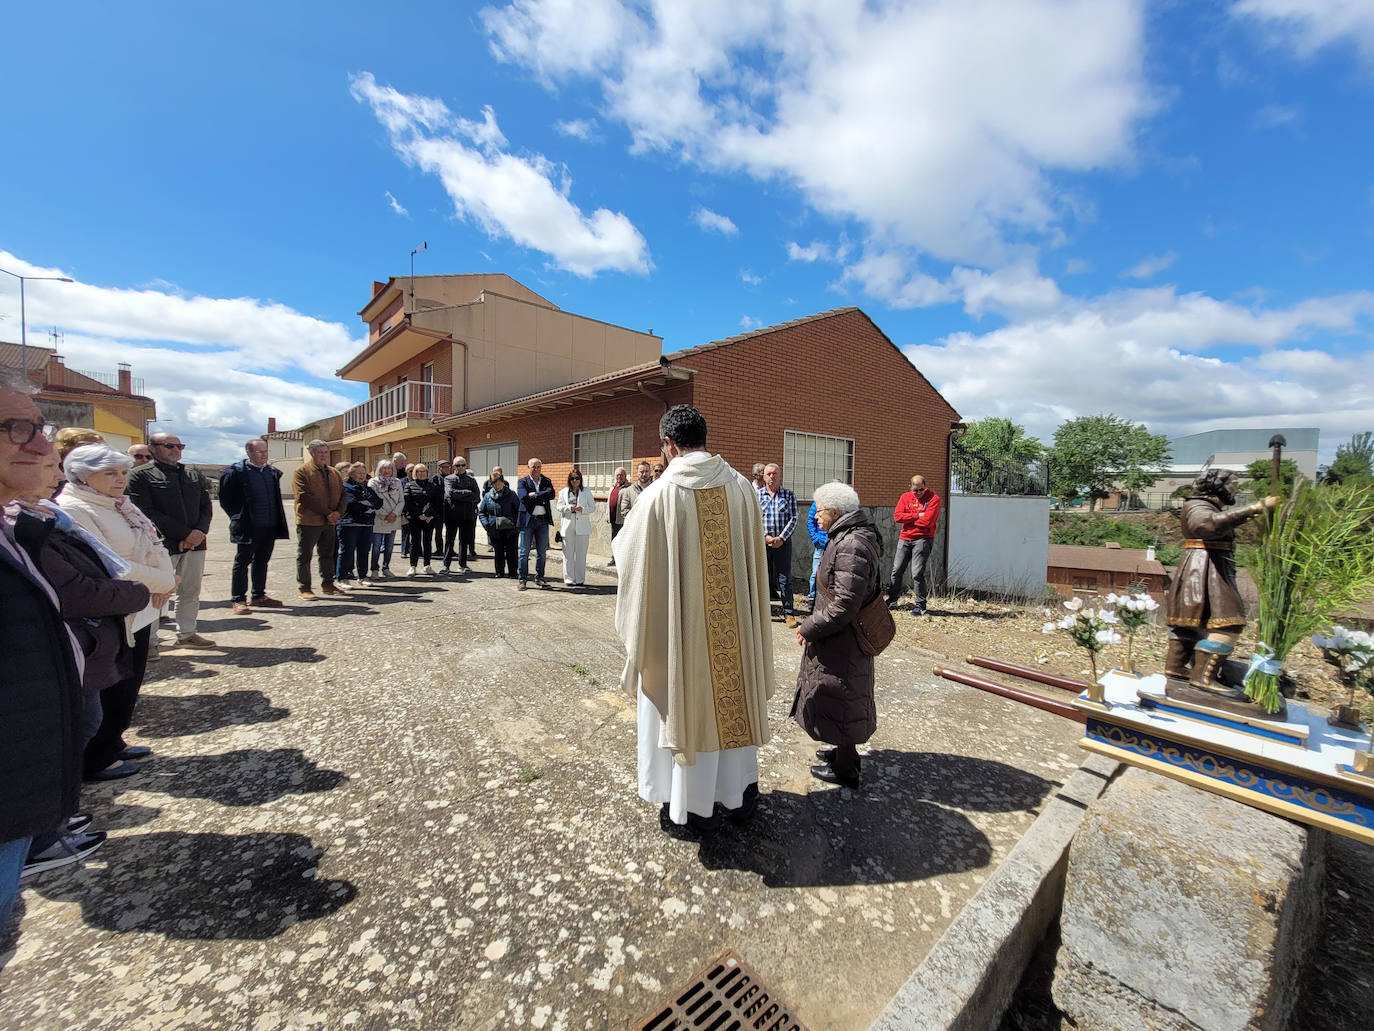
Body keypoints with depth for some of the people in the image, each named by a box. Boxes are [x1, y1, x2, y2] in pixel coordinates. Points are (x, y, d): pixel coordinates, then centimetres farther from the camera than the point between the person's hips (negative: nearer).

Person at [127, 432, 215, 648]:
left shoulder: (194, 474, 16)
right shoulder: (140, 476, -1)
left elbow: (207, 506, 11)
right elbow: (147, 512, -10)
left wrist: (200, 532, -6)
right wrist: (185, 533, -15)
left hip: (195, 542, 5)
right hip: (162, 545, -5)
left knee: (191, 592, 11)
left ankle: (186, 634, 22)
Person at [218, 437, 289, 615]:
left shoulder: (273, 472, 11)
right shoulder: (236, 472, -7)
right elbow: (225, 499, -4)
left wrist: (278, 523, 13)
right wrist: (238, 517, -3)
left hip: (270, 527, 6)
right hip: (248, 528, -6)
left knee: (262, 562, 14)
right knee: (242, 563, 3)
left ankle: (258, 596, 25)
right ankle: (238, 600, 10)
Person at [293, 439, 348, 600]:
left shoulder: (333, 472, 14)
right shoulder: (301, 471, -5)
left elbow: (342, 495, 11)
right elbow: (304, 497, -16)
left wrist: (338, 512, -8)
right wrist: (327, 512, -18)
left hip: (330, 521, 6)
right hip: (308, 521, -6)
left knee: (327, 555, 14)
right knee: (304, 556, 3)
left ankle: (327, 584, 25)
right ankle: (304, 588, 10)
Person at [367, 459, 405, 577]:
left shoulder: (397, 482, 9)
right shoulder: (373, 482, -2)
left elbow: (402, 501, 6)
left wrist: (394, 513, -10)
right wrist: (384, 515, -13)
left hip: (394, 519, 4)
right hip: (378, 520, -4)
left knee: (389, 545, 8)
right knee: (376, 546, -3)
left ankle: (386, 568, 19)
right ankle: (374, 569, 6)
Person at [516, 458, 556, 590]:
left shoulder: (546, 481, 10)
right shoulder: (523, 482, 2)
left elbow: (552, 494, -8)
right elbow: (524, 498, -15)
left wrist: (534, 494, -12)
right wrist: (542, 498, -13)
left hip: (543, 521, 3)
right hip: (528, 520, -3)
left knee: (542, 552, 8)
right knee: (524, 552, 0)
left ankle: (539, 577, 20)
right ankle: (523, 579, 9)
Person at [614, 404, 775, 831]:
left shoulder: (658, 495, -17)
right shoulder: (742, 487, -5)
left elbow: (633, 561, -6)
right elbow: (756, 561, 3)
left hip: (679, 624, -3)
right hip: (734, 622, 4)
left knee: (684, 704, 15)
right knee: (733, 697, 21)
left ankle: (692, 805, 34)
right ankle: (740, 792, 40)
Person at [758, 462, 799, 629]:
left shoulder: (789, 495, 6)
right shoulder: (757, 495, 6)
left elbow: (793, 519, 1)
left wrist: (781, 538, -10)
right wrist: (765, 536, -10)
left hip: (783, 542, -1)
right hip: (762, 542, 1)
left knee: (784, 578, 0)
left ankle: (788, 613, 8)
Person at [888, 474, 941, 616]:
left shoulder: (933, 498, -5)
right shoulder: (905, 497, 9)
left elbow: (927, 521, -16)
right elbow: (897, 516, -4)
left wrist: (908, 519, -4)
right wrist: (917, 516, -11)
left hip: (923, 539, -5)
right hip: (904, 539, 5)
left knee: (917, 573, -10)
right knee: (897, 570, 8)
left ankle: (920, 605, 3)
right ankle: (892, 600, 22)